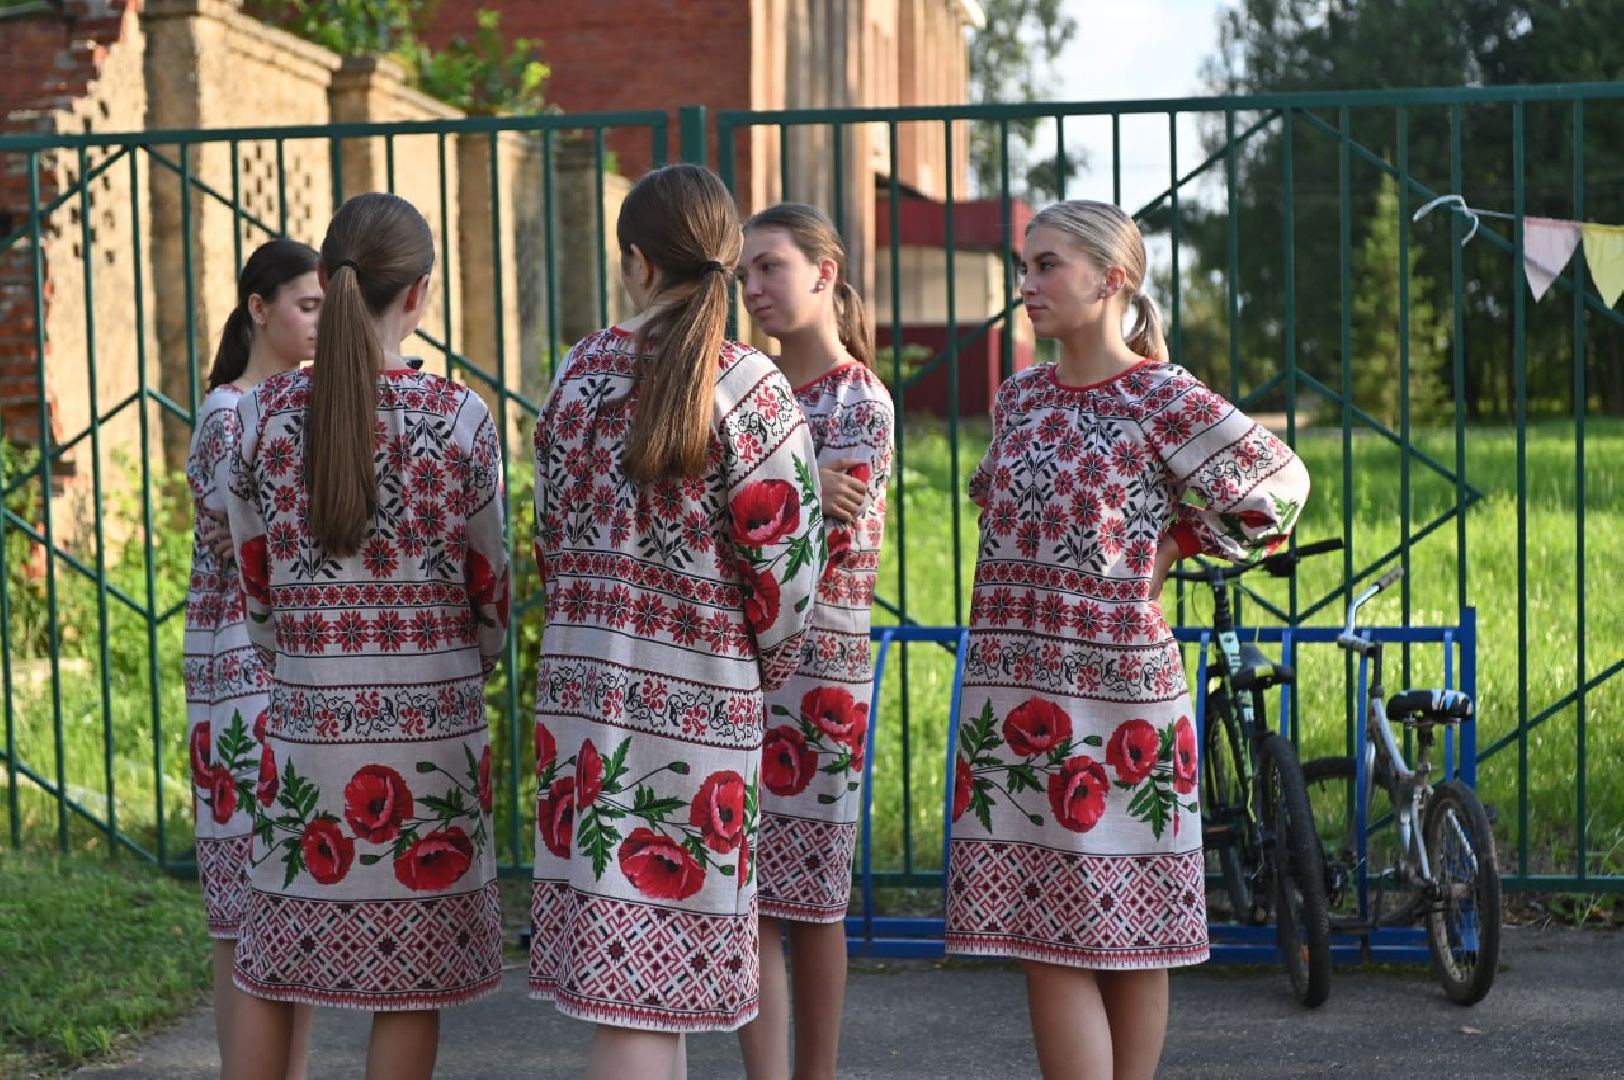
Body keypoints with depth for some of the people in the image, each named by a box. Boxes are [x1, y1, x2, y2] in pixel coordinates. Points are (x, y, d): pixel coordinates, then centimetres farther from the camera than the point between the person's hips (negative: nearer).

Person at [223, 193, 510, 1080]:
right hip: (430, 721, -2)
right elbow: (487, 586, 1)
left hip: (304, 712, 2)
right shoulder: (456, 417, -8)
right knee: (413, 982, 6)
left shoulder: (264, 413, -1)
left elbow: (256, 582, 6)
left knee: (268, 970, 13)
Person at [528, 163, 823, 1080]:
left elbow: (555, 539, 11)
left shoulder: (582, 373, 4)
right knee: (657, 976, 0)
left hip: (583, 683, 5)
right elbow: (784, 567, -9)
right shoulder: (749, 389, -9)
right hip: (700, 694, -4)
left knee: (631, 960, 14)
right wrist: (762, 672, 9)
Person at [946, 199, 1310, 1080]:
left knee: (1127, 941, 3)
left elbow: (1277, 486, -2)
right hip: (1011, 693, 5)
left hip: (1115, 693, -5)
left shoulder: (1160, 398, -6)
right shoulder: (1019, 397, 11)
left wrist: (1171, 547, 3)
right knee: (1044, 946, 3)